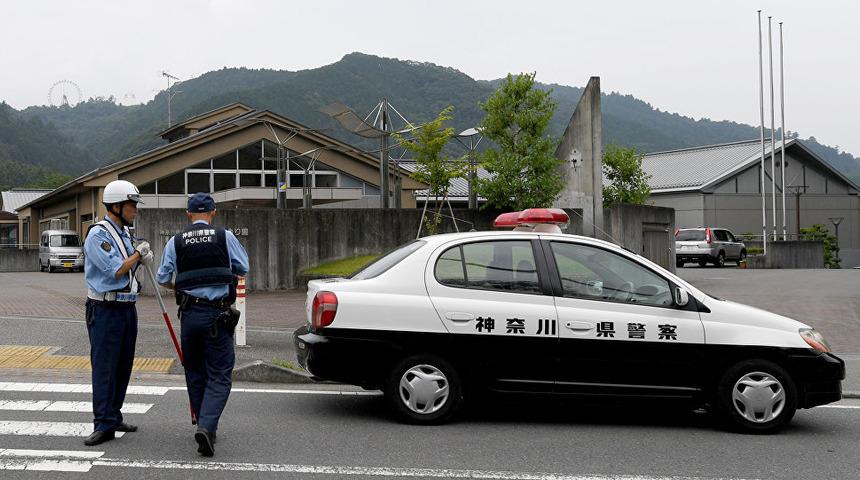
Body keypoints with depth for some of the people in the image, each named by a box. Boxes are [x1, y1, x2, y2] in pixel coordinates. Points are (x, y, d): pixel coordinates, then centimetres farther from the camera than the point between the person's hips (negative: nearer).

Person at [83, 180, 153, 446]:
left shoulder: (124, 233, 14)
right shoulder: (98, 234, -13)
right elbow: (115, 270, -20)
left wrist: (143, 258, 5)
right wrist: (138, 254, -7)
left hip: (127, 309, 9)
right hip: (105, 310, -9)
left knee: (123, 367, 12)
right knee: (104, 367, -7)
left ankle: (114, 418, 22)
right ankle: (104, 425, -6)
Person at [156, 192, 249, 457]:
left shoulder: (175, 241, 3)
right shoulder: (225, 237, -2)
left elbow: (162, 278, 6)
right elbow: (243, 268, 8)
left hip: (189, 314, 3)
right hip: (217, 315, -2)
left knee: (195, 374, 16)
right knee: (219, 375, 1)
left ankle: (205, 427, 23)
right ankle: (207, 427, -17)